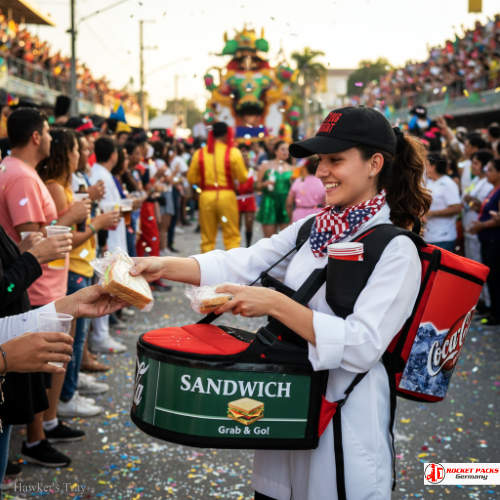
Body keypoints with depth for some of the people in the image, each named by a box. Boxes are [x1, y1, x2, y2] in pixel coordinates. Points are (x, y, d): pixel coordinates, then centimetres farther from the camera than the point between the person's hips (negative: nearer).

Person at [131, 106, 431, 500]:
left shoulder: (395, 250, -15)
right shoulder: (312, 228, 6)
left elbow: (362, 346, -23)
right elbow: (244, 264, 0)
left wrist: (275, 304, -29)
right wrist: (165, 267, -12)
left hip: (343, 419, -6)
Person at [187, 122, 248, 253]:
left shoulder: (199, 153, 3)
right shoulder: (233, 152, -3)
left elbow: (192, 178, 3)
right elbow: (242, 177, -5)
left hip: (206, 196, 2)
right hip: (227, 195, -2)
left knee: (207, 237, 9)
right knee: (232, 236, 4)